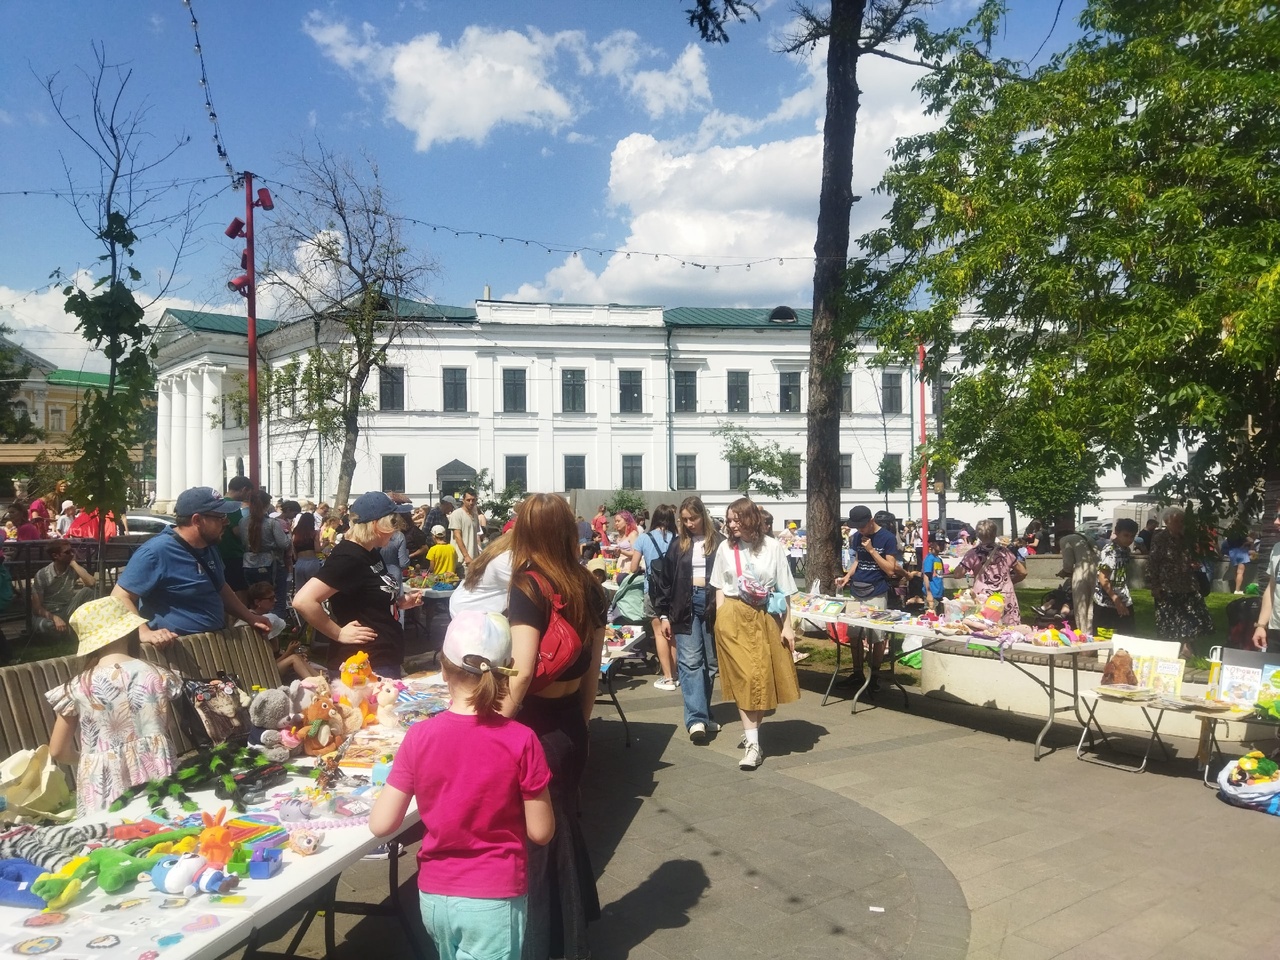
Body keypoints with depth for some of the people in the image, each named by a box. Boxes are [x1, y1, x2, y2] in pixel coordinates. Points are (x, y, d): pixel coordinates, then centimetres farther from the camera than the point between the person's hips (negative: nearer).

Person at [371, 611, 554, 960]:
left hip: (434, 896, 4)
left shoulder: (419, 737, -12)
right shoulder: (520, 740, -18)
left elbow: (381, 825, -8)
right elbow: (541, 832, -10)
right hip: (494, 900, -4)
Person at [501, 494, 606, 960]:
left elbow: (522, 673, -24)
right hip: (570, 724, 7)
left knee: (535, 837, 10)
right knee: (564, 826, 23)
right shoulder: (589, 587, 0)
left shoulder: (527, 588, -17)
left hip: (535, 726, -6)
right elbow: (593, 668, 8)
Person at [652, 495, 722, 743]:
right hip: (685, 606, 0)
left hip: (711, 605, 0)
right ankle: (696, 718, -13)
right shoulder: (678, 544, 8)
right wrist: (663, 614, 5)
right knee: (690, 662, -9)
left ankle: (701, 714, 21)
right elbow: (665, 581, 9)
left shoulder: (718, 543, 2)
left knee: (710, 662, 8)